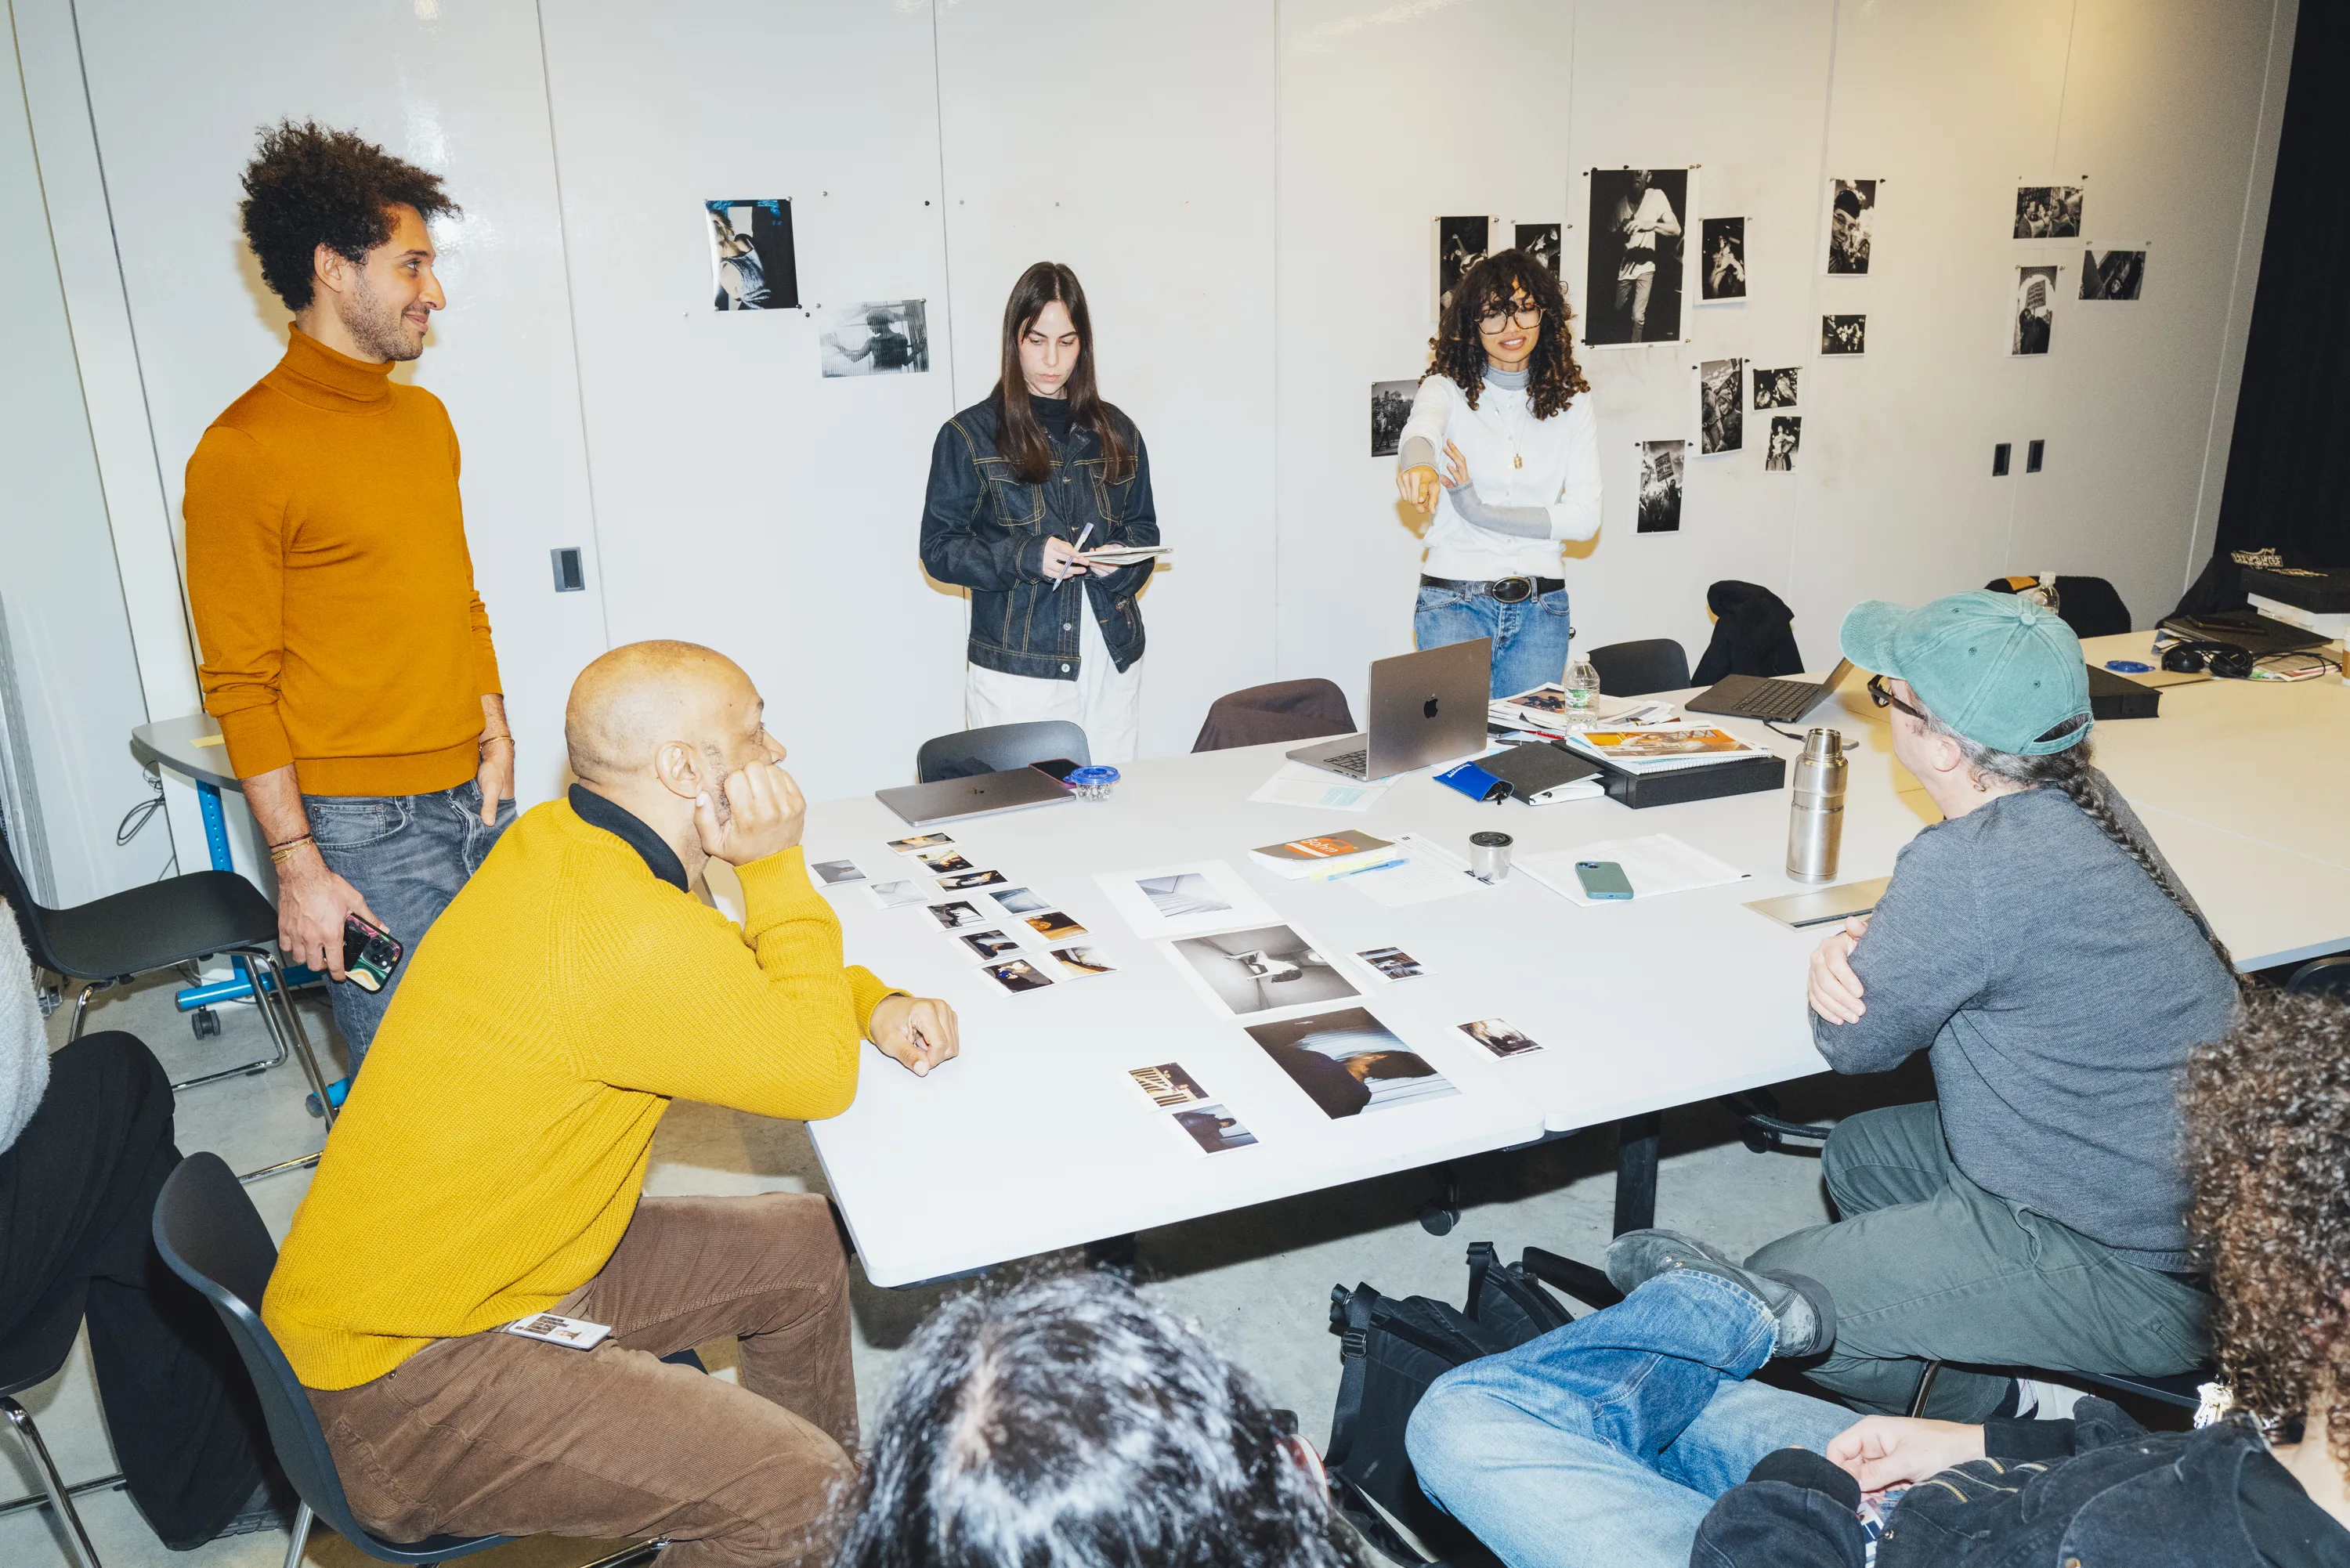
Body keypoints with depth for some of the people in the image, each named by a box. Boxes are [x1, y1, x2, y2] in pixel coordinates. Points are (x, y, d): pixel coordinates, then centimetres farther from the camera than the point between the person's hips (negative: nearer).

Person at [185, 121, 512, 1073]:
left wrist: (494, 740, 8)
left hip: (472, 798, 7)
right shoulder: (244, 450, -11)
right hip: (365, 825, -7)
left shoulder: (425, 417, 12)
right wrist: (298, 866, -13)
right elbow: (239, 686, -11)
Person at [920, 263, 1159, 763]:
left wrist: (1119, 563, -7)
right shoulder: (969, 435, 0)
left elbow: (1145, 530, 17)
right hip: (1016, 671, -3)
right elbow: (938, 549, -3)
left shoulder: (1116, 433, 12)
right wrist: (1026, 556, -18)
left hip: (1113, 663, 4)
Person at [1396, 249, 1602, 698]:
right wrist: (1419, 464, -51)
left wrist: (1482, 513, -14)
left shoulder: (1572, 405, 6)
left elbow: (1585, 515, -3)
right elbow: (1419, 433, -26)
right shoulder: (1446, 389, -1)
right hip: (1453, 601, -2)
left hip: (1540, 609, 3)